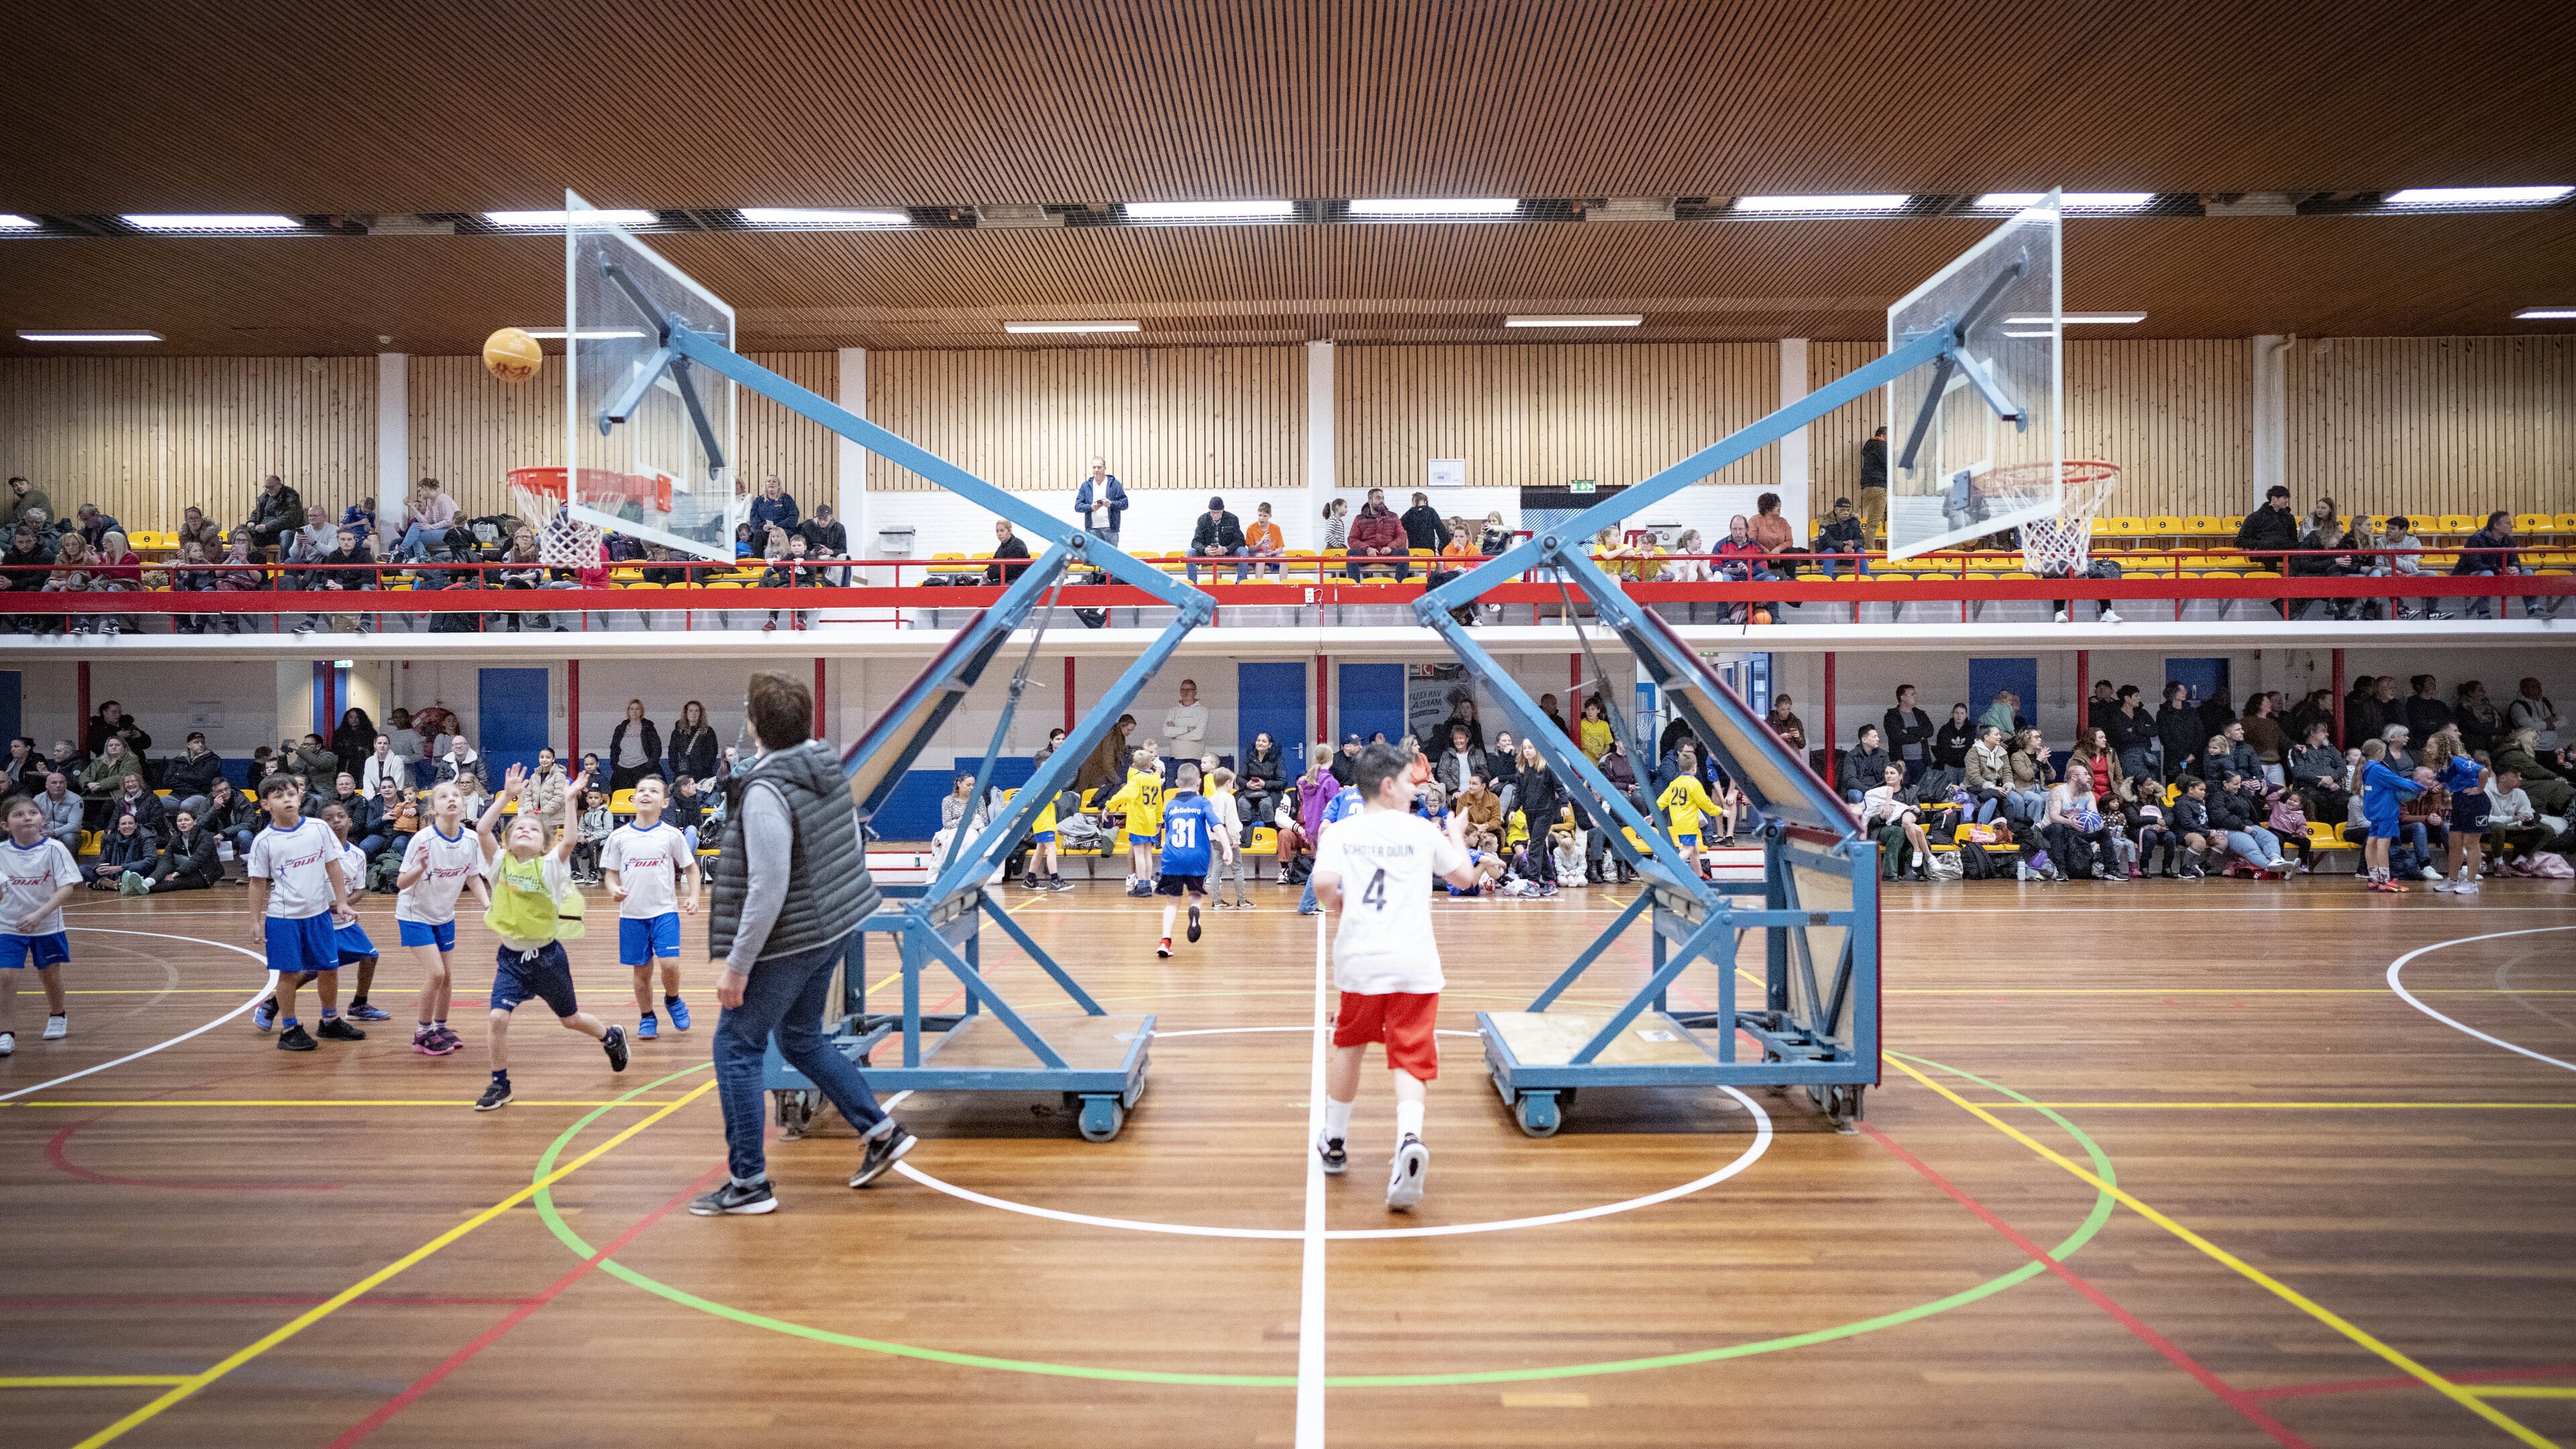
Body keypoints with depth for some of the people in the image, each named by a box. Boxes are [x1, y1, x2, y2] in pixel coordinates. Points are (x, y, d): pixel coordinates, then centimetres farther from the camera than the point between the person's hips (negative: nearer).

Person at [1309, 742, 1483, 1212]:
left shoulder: (1338, 833, 5)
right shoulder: (1422, 830, 7)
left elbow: (1324, 885, -13)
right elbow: (1466, 878, 19)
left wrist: (1343, 910, 8)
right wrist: (1457, 835, 36)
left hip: (1360, 959, 1)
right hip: (1415, 963, -1)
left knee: (1350, 1046, 22)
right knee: (1410, 1061, 0)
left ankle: (1334, 1143, 36)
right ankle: (1409, 1139, -28)